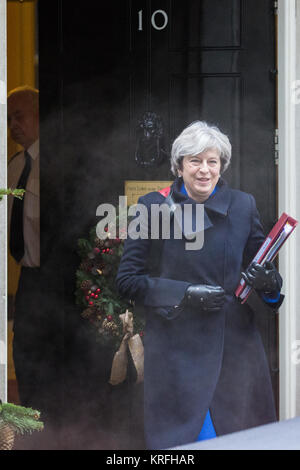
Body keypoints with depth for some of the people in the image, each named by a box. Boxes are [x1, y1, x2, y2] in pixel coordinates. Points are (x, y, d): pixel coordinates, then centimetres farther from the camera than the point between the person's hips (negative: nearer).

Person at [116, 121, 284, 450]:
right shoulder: (153, 207, -2)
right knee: (185, 442, -3)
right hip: (176, 346, -3)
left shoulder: (243, 206, 7)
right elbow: (127, 280, -2)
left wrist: (269, 282, -10)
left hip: (236, 345, 3)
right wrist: (185, 294, -14)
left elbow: (261, 264, 14)